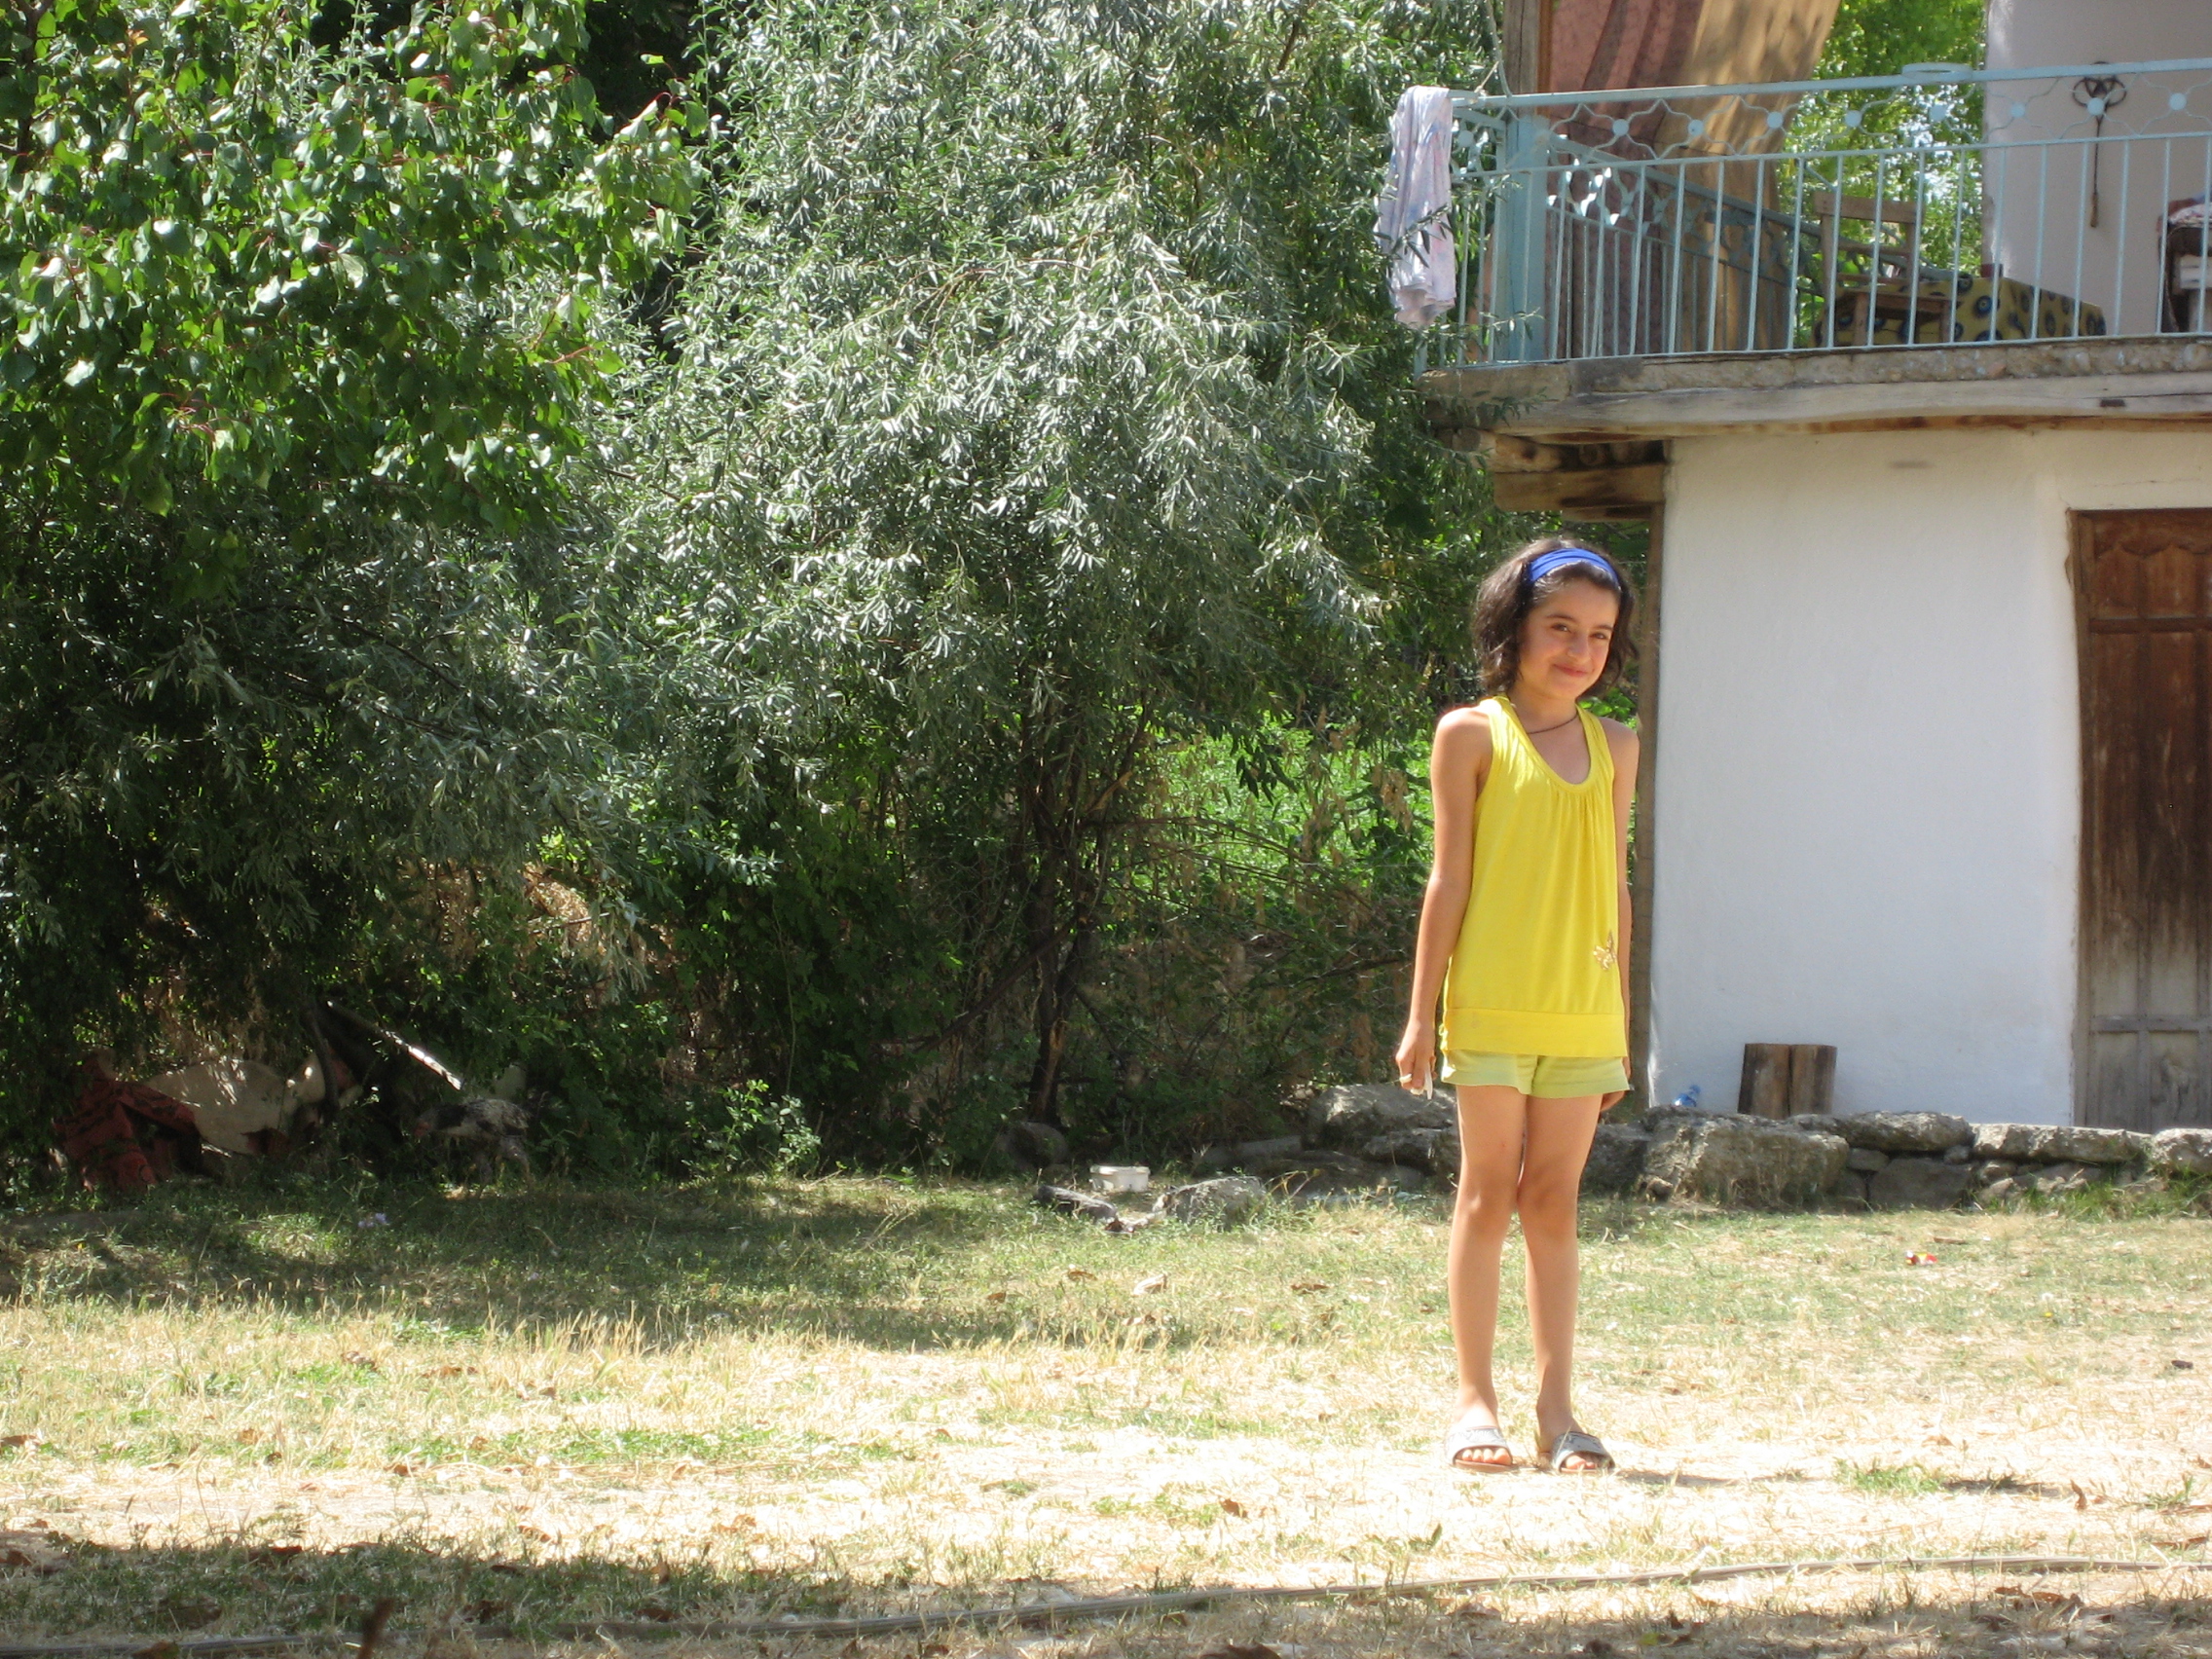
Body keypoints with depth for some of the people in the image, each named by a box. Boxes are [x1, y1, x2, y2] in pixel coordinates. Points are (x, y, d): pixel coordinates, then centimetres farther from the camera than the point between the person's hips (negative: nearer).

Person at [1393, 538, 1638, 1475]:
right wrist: (1422, 1012, -3)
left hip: (1582, 1011, 4)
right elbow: (1450, 879, -1)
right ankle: (1475, 1400, 3)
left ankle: (1556, 1411, 8)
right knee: (1489, 1190, -1)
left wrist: (1619, 1021, 14)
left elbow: (1612, 886, 15)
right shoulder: (1473, 736, 0)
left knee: (1555, 1198, 6)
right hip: (1492, 1003, -3)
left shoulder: (1612, 747, 12)